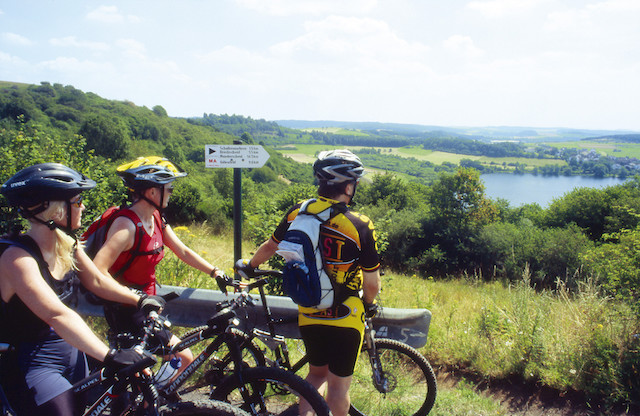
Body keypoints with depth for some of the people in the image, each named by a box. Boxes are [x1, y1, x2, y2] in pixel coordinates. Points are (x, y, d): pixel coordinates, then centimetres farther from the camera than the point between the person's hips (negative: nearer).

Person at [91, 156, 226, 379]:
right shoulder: (127, 224, -25)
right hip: (128, 312, -9)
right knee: (184, 358, -8)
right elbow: (97, 273, -33)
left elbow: (183, 252, 9)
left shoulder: (156, 218, 2)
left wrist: (216, 272, 1)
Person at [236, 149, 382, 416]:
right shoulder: (360, 227, -19)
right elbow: (372, 283, -13)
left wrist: (248, 266, 29)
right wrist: (368, 303, 9)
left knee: (317, 372, 25)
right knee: (339, 383, 13)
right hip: (345, 318, -4)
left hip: (308, 315, 4)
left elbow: (270, 247, 9)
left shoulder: (297, 213, -6)